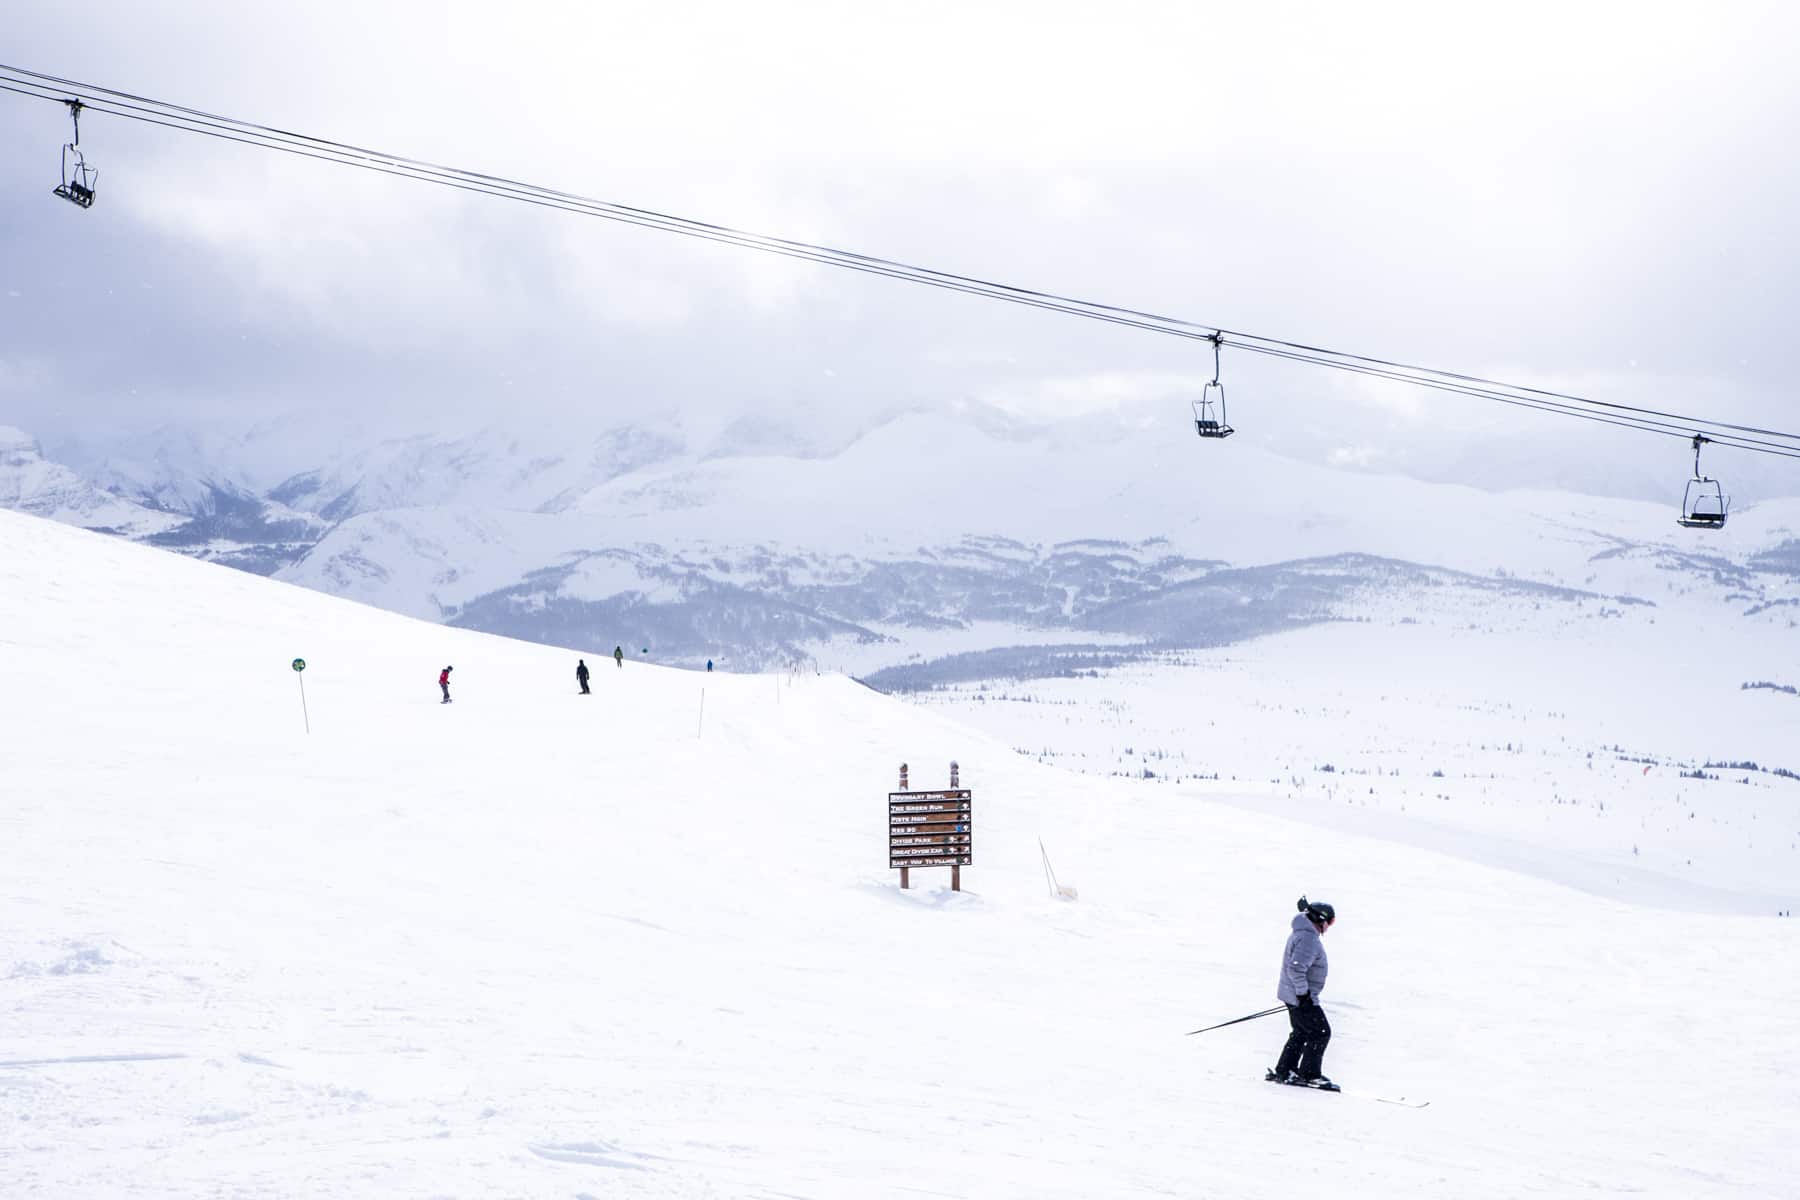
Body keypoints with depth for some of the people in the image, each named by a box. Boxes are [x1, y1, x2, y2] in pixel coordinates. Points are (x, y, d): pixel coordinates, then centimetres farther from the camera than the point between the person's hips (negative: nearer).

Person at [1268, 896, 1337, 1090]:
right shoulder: (1309, 939, -22)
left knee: (1300, 1033, 19)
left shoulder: (1301, 934, 13)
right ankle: (1309, 1074, 4)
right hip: (1301, 997, -11)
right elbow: (1296, 968, -30)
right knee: (1321, 1032, -2)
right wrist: (1303, 992, -25)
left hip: (1292, 994, 11)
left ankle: (1283, 1071, 23)